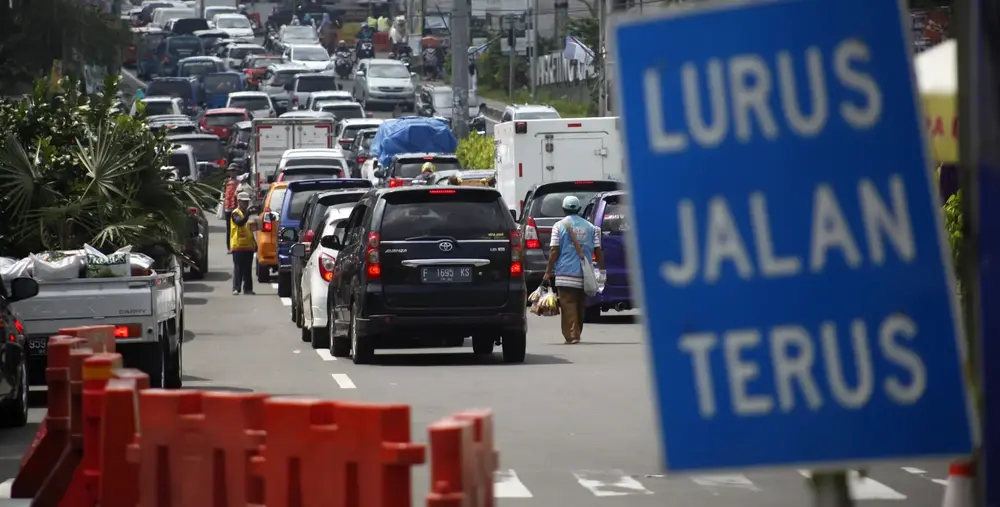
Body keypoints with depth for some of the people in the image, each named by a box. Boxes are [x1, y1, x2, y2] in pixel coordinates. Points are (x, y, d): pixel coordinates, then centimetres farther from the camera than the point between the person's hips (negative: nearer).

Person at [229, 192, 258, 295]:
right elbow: (240, 222, -27)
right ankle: (236, 288, -9)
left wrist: (254, 243, 22)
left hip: (248, 245, 7)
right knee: (238, 268, -9)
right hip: (238, 245, -7)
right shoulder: (235, 213, -5)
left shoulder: (247, 213, 18)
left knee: (248, 269, 8)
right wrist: (247, 214, -37)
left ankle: (248, 289, 11)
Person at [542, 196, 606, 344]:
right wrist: (602, 271, 11)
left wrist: (548, 272, -2)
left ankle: (572, 335, -17)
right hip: (584, 275, 4)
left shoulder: (559, 226, -1)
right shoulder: (590, 227, 9)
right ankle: (576, 335, 21)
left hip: (566, 273, -4)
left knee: (568, 305, -6)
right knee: (580, 307, 14)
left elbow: (554, 251, -5)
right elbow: (598, 251, 5)